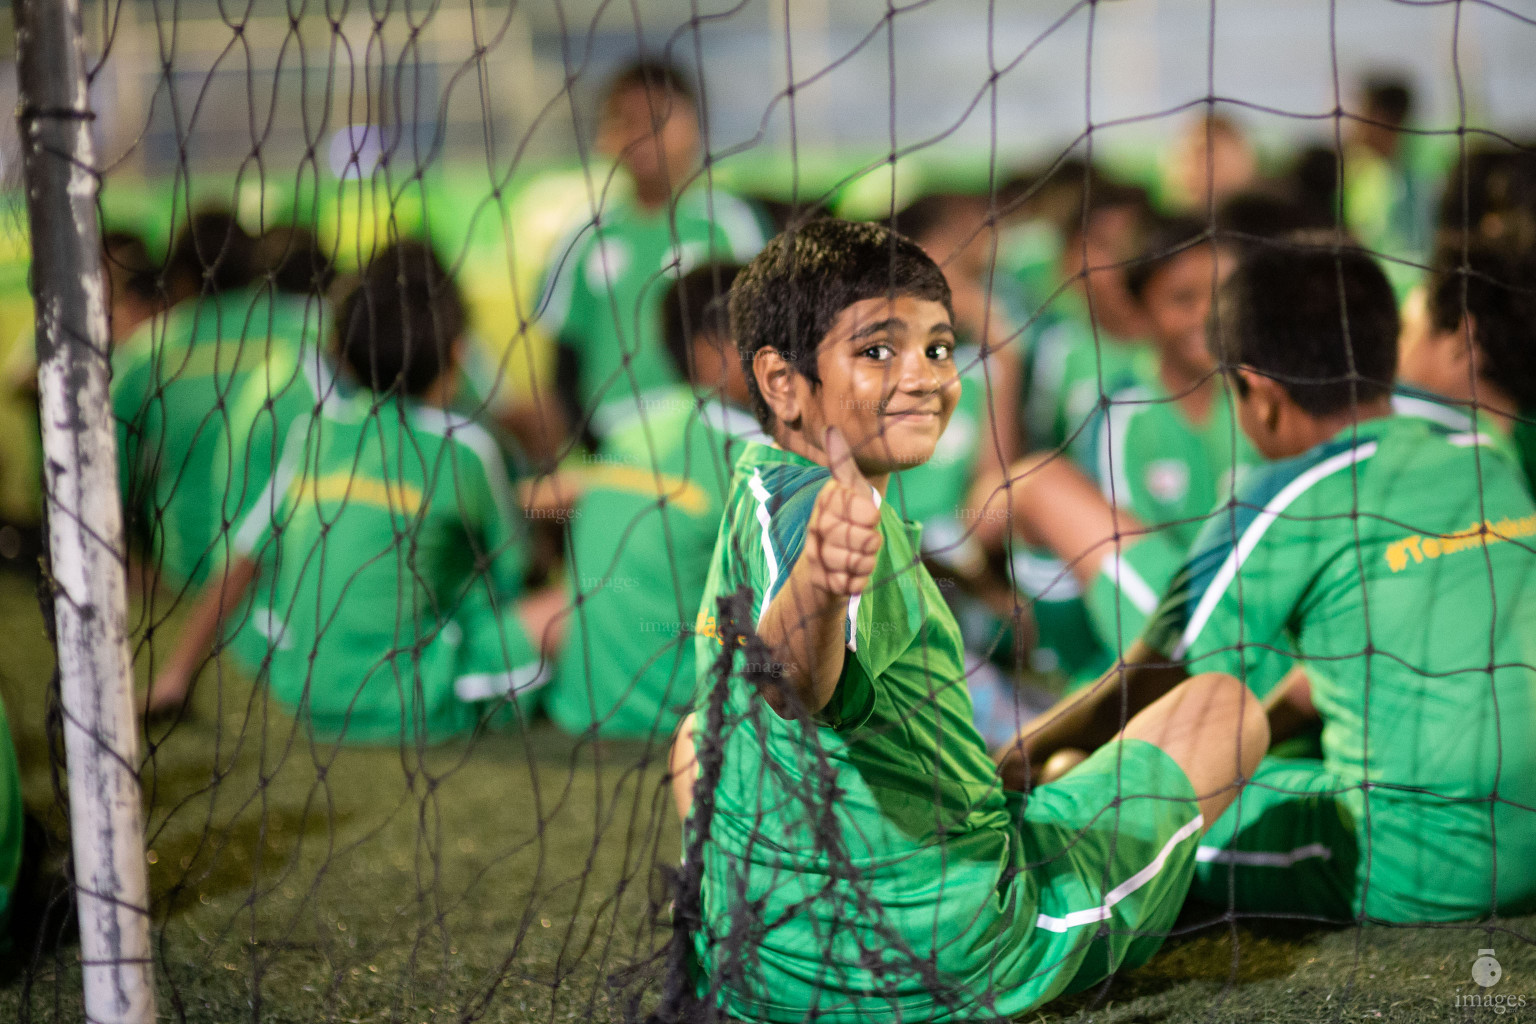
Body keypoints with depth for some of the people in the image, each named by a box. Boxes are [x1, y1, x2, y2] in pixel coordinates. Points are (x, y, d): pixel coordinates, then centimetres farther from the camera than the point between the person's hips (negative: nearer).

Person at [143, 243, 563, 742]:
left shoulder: (312, 434, 10)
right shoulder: (463, 445, 0)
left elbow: (235, 567, 13)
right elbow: (507, 578, 13)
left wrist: (174, 677, 23)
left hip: (306, 702, 5)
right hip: (416, 708, -4)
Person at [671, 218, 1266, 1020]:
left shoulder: (756, 485, 5)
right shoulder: (817, 506, -23)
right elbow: (789, 682, -45)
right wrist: (821, 584, -65)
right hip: (958, 956, -9)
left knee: (701, 737, 39)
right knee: (1222, 707, 9)